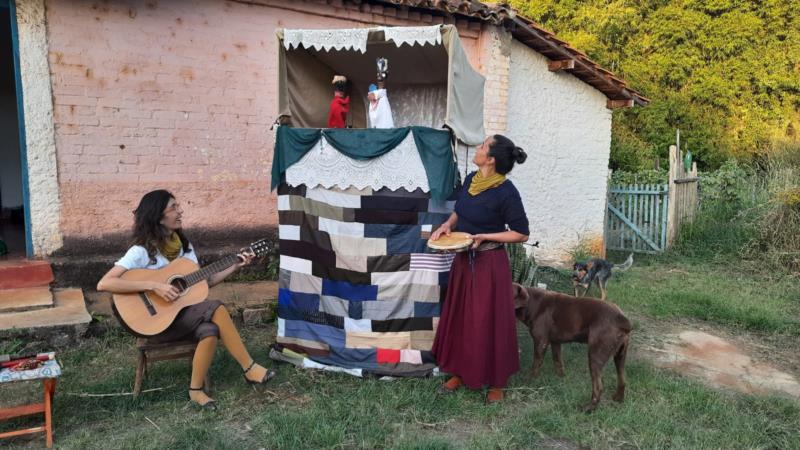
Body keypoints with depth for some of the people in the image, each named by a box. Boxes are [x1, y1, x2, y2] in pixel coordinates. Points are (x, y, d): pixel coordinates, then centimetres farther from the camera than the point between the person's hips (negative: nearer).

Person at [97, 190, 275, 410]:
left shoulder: (183, 244, 5)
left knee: (209, 330, -27)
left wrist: (235, 266, -2)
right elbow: (104, 284, -24)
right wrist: (154, 286, -29)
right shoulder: (142, 251, -14)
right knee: (216, 309, -26)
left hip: (183, 314, 6)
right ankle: (249, 368, -14)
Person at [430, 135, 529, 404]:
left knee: (488, 322, 4)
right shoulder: (471, 179, 1)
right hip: (464, 259, 7)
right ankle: (460, 373, 33)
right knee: (458, 317, 15)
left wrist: (484, 236, -20)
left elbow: (521, 233, -14)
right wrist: (447, 224, -3)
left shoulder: (506, 192, -20)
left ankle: (496, 382, 24)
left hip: (489, 263, -7)